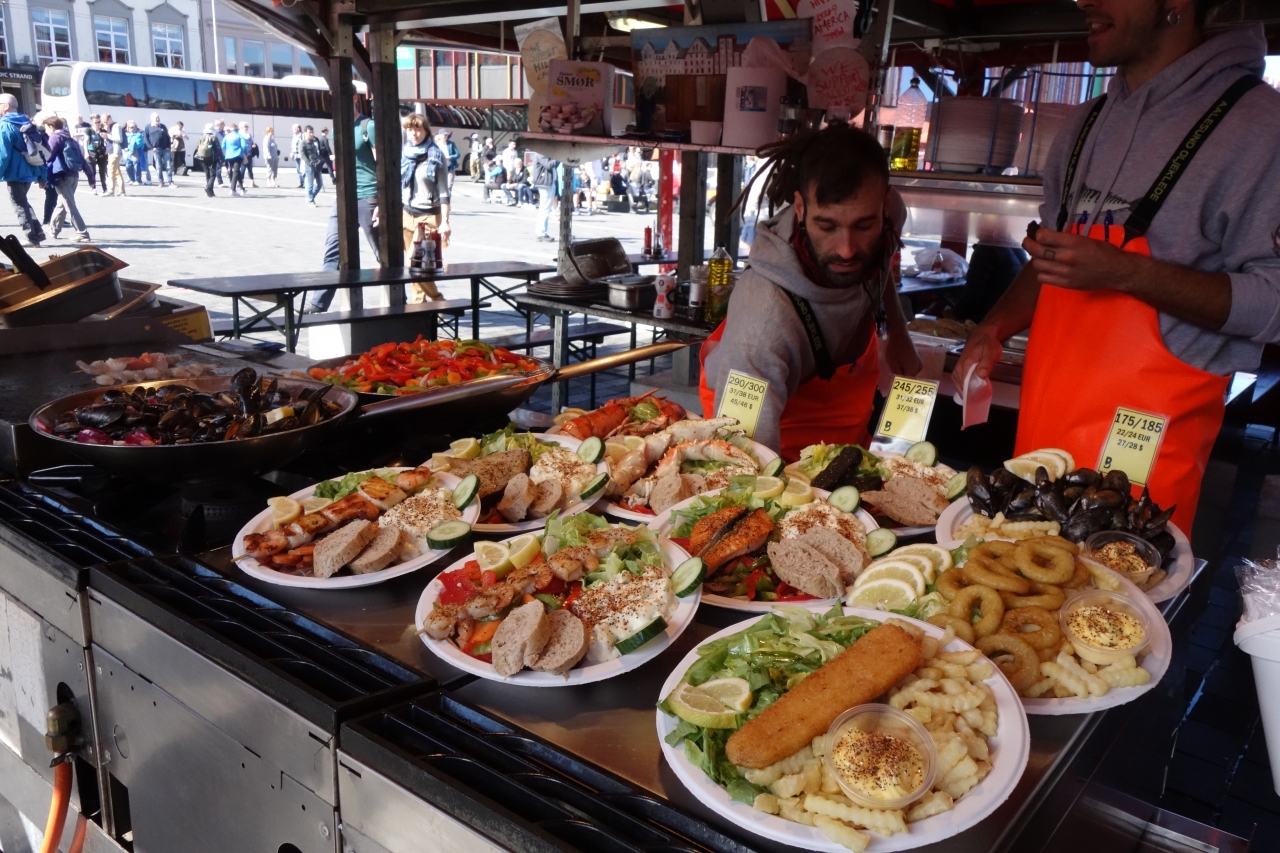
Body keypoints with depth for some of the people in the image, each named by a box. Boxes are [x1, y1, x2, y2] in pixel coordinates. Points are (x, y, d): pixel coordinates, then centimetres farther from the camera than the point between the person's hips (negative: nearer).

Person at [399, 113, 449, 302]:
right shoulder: (402, 154, 7)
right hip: (406, 215, 5)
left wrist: (445, 222, -15)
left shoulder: (436, 156, -4)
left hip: (429, 216, -5)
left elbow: (443, 192, -6)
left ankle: (418, 303, 9)